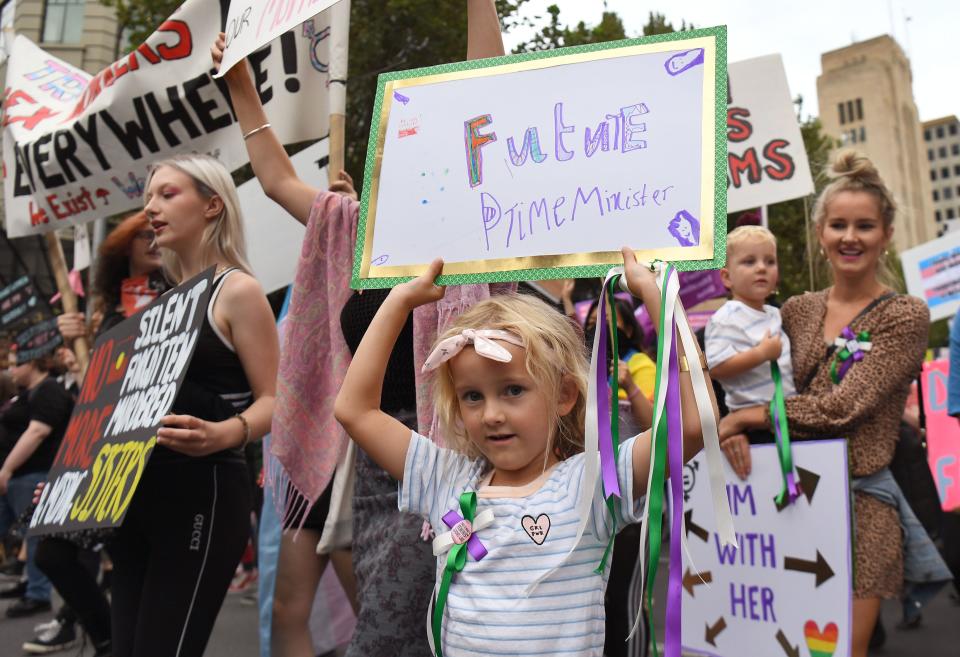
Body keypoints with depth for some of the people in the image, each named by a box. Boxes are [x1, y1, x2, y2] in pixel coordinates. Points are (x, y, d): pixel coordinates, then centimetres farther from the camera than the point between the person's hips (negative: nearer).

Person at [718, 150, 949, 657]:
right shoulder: (797, 310, 8)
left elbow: (841, 407, -17)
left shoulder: (906, 317, -6)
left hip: (858, 497, -4)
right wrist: (737, 430, -13)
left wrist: (743, 416, -13)